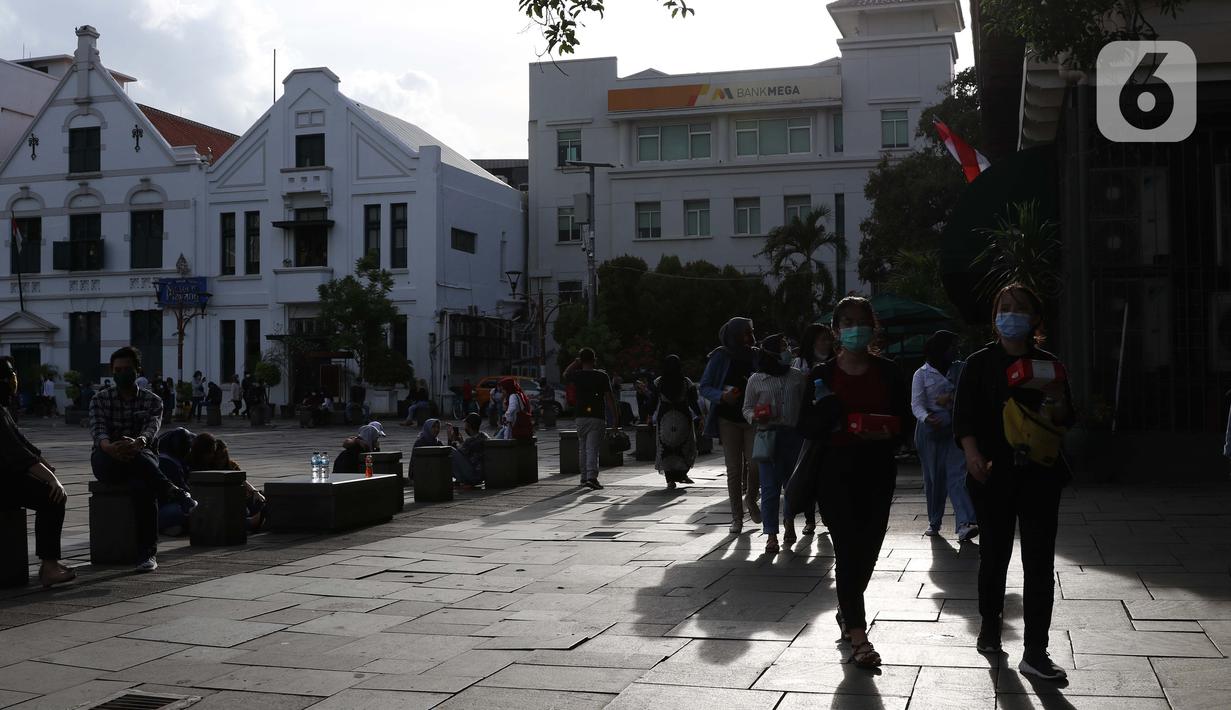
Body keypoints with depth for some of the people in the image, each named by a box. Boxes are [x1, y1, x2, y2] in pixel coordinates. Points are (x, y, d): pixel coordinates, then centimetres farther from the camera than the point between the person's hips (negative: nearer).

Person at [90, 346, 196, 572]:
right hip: (106, 460, 0)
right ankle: (174, 492, -34)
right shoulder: (100, 399, 8)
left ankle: (147, 553, -36)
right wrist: (110, 447, -34)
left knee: (143, 486, -36)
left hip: (141, 458, 0)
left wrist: (137, 443, -38)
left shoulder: (152, 400, 8)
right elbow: (99, 431, -10)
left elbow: (151, 428, -13)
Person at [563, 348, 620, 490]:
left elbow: (565, 374, 26)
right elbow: (609, 398, -5)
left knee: (583, 449, 16)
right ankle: (591, 477, -21)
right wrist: (615, 418, 0)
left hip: (581, 417, 3)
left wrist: (576, 362, 19)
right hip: (598, 418, -3)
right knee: (593, 449, -7)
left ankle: (584, 477, 23)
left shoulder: (577, 376, 1)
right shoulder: (602, 376, -5)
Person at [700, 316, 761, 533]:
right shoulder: (720, 357, -1)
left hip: (753, 418, 2)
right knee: (734, 470, 0)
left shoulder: (755, 357, 6)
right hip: (728, 419, -1)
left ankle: (750, 500, 20)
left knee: (754, 463, -9)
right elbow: (704, 387, 0)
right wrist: (722, 396, -19)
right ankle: (736, 517, 9)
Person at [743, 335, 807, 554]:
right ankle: (771, 535, -2)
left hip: (793, 435, 2)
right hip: (768, 436, -2)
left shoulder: (797, 376, 8)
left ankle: (789, 522, 37)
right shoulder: (756, 380, 3)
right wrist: (755, 416, -13)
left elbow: (806, 404, 12)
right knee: (770, 487, -6)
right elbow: (747, 408, 8)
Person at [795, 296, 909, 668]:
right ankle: (858, 636, -7)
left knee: (868, 548, 9)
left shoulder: (888, 373, 5)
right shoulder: (822, 375, 3)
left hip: (877, 472, 2)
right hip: (835, 471, -2)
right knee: (848, 548, -9)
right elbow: (805, 425, 3)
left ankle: (847, 611, 35)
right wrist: (825, 418, -18)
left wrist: (888, 433, -13)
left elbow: (904, 422, 8)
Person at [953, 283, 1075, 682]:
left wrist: (1057, 405, -11)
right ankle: (990, 623, 35)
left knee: (1039, 561, -4)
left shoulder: (1047, 364, 7)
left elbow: (1067, 420, 13)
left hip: (1039, 473, 1)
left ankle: (1035, 652, -1)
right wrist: (972, 452, -22)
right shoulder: (979, 364, 2)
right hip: (994, 473, -1)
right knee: (994, 555, 10)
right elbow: (964, 417, -4)